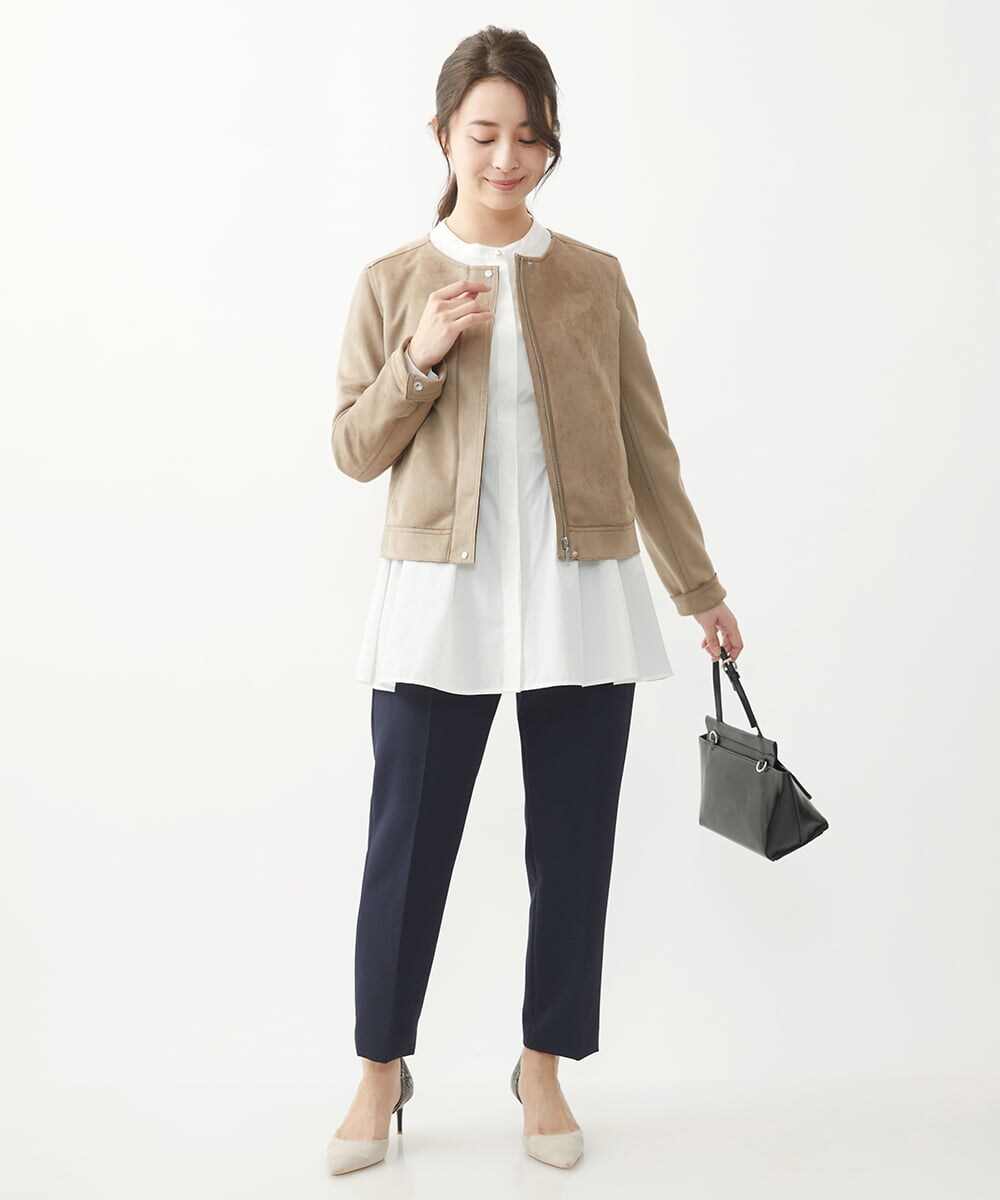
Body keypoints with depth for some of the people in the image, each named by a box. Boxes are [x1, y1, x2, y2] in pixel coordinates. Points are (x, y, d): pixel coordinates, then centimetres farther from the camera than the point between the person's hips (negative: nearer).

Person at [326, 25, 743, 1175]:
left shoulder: (594, 280, 8)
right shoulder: (393, 282, 5)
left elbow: (645, 442, 11)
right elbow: (354, 448, 5)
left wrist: (700, 586, 11)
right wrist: (421, 359, -12)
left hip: (581, 595, 1)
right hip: (440, 595, -1)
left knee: (572, 843, 6)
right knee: (407, 842, 3)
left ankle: (543, 1069, 24)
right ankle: (381, 1072, 21)